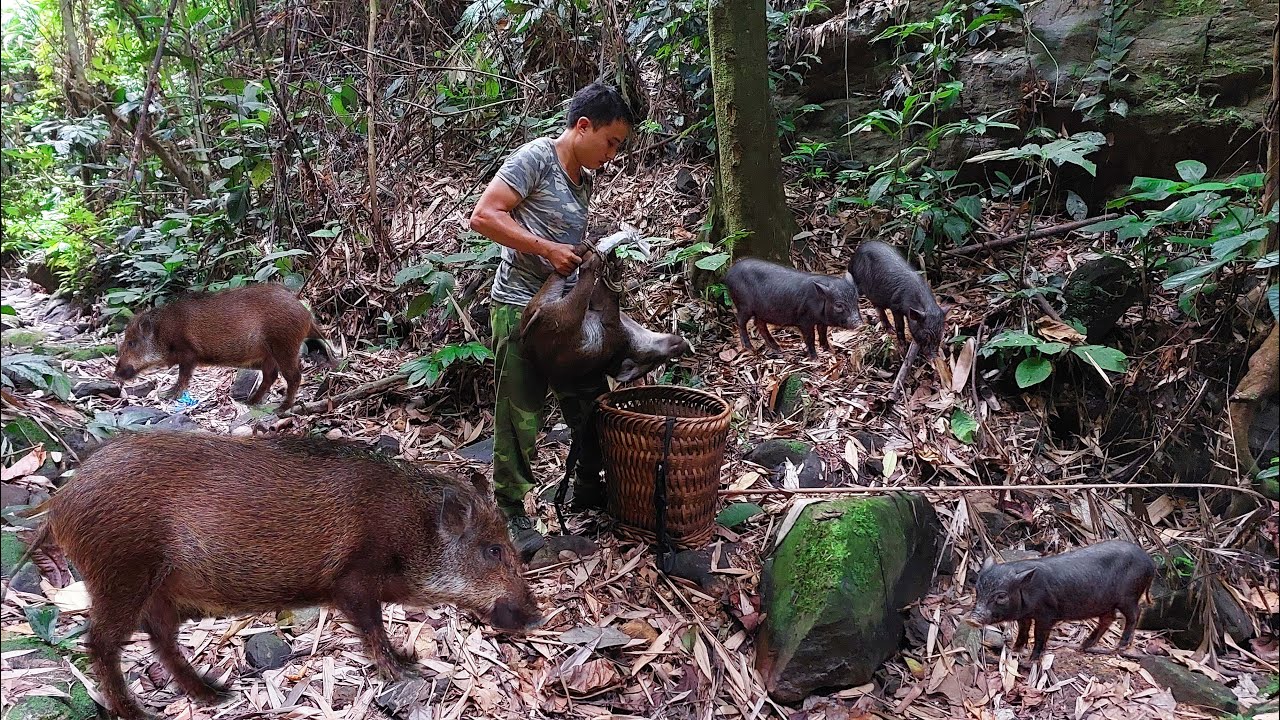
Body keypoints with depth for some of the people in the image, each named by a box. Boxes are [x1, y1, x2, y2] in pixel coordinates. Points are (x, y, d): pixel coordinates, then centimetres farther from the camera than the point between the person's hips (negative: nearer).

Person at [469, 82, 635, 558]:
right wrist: (548, 249, -21)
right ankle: (511, 512, 12)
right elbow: (483, 216, -19)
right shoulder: (536, 157, -11)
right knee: (520, 416, -1)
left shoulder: (583, 178, 14)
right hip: (521, 308, -8)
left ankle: (589, 490, 32)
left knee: (590, 403, 14)